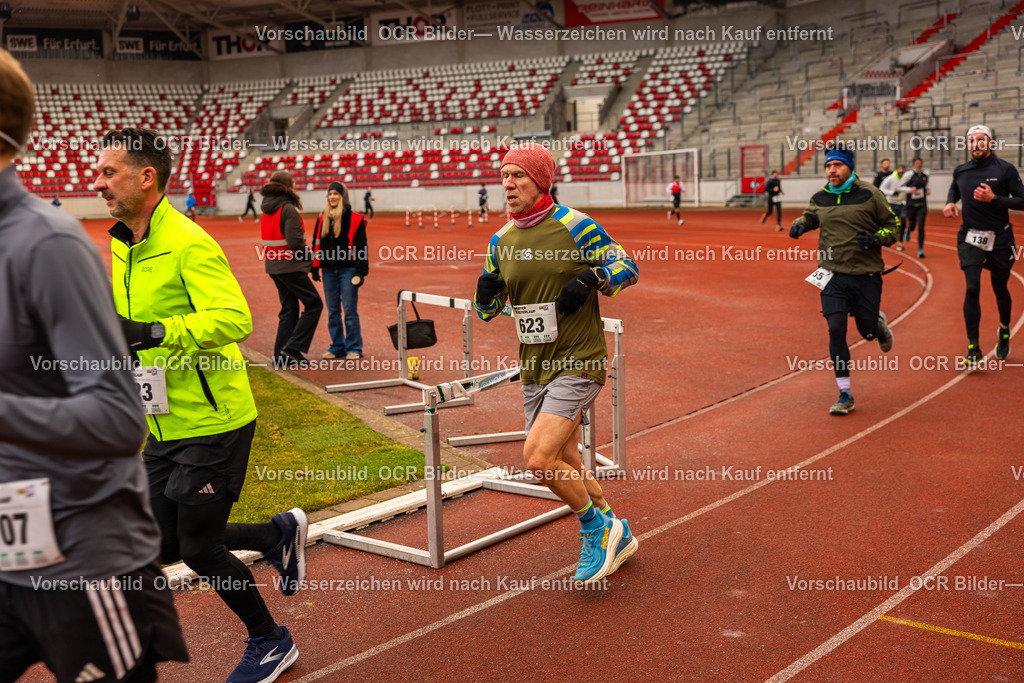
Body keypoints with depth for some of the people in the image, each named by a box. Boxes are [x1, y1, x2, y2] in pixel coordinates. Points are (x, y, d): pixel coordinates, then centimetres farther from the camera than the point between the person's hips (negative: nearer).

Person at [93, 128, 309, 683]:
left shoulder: (187, 243, -20)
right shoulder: (123, 245, 7)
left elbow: (234, 318, -34)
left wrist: (152, 333, -40)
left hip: (212, 423, -9)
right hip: (164, 425, 9)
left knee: (198, 548, -1)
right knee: (163, 545, 14)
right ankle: (279, 533, 34)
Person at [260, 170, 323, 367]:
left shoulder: (267, 210, 11)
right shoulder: (288, 209, -15)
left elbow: (270, 239, 14)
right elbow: (295, 241, -22)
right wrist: (309, 257, -6)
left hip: (274, 266, 9)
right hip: (290, 266, -9)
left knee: (289, 308, 15)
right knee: (314, 304, 0)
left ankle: (281, 354, 14)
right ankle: (292, 349, -5)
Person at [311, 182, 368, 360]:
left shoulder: (354, 219, -4)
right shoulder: (322, 218, 9)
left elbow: (361, 247, -5)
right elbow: (317, 244, 13)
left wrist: (361, 271, -9)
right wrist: (315, 267, 8)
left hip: (348, 270, -5)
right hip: (329, 271, 5)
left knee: (350, 310, -3)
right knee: (332, 311, 9)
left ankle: (354, 348, 5)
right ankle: (337, 347, 18)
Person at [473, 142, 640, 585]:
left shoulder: (575, 226, -10)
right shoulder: (501, 241, 9)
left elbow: (627, 266, -4)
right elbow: (487, 311, 16)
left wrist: (591, 279, -22)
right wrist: (486, 293, -7)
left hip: (578, 363, -7)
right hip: (534, 369, 7)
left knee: (539, 457, -19)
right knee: (563, 465, 14)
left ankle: (597, 528, 6)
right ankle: (615, 537, 36)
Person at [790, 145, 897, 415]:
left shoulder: (869, 194, -5)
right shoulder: (820, 198, 6)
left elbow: (893, 224, 3)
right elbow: (810, 217, 28)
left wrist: (876, 239, -16)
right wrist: (799, 224, 6)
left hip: (866, 274, -2)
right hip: (833, 275, 2)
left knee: (867, 331, 4)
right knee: (836, 330, -9)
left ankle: (879, 324, 45)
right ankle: (845, 395, 0)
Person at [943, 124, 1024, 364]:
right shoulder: (960, 171, 5)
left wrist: (993, 198, -21)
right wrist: (950, 202, 6)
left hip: (1000, 238, -1)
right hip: (970, 237, 2)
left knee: (1000, 288, 12)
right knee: (972, 288, -12)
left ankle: (1004, 330, 42)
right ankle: (973, 348, -9)